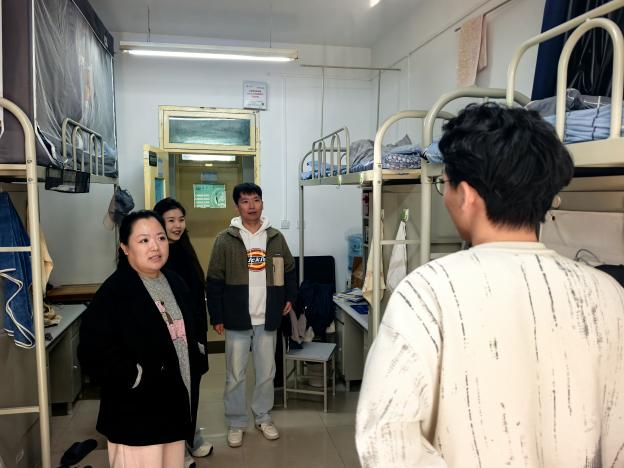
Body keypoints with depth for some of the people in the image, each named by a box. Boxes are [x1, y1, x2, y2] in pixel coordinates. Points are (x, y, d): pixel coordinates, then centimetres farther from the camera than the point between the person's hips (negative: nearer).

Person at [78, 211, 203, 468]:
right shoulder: (113, 291, -17)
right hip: (136, 414, -7)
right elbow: (93, 353, -21)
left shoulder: (175, 283, 6)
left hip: (174, 406, 7)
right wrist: (133, 377, -22)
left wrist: (194, 363, 8)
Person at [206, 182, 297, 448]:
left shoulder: (275, 237, 4)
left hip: (268, 318, 3)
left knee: (266, 373, 14)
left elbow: (289, 270, 16)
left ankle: (263, 417, 32)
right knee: (235, 375, 8)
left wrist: (290, 297, 7)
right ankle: (236, 423, 25)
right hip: (236, 319, -2)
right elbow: (214, 282, -5)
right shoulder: (225, 240, -5)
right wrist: (216, 317, -7)